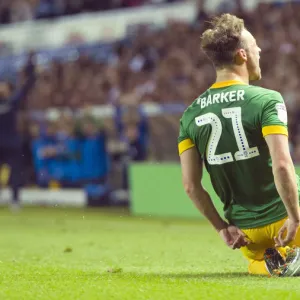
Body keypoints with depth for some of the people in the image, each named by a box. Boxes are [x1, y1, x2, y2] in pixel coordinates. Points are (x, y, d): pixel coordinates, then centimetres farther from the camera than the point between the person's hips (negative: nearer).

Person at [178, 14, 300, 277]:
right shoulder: (267, 100, -14)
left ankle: (267, 263, 0)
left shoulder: (191, 114, 2)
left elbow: (191, 185, 0)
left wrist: (222, 228, 7)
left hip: (244, 232, 4)